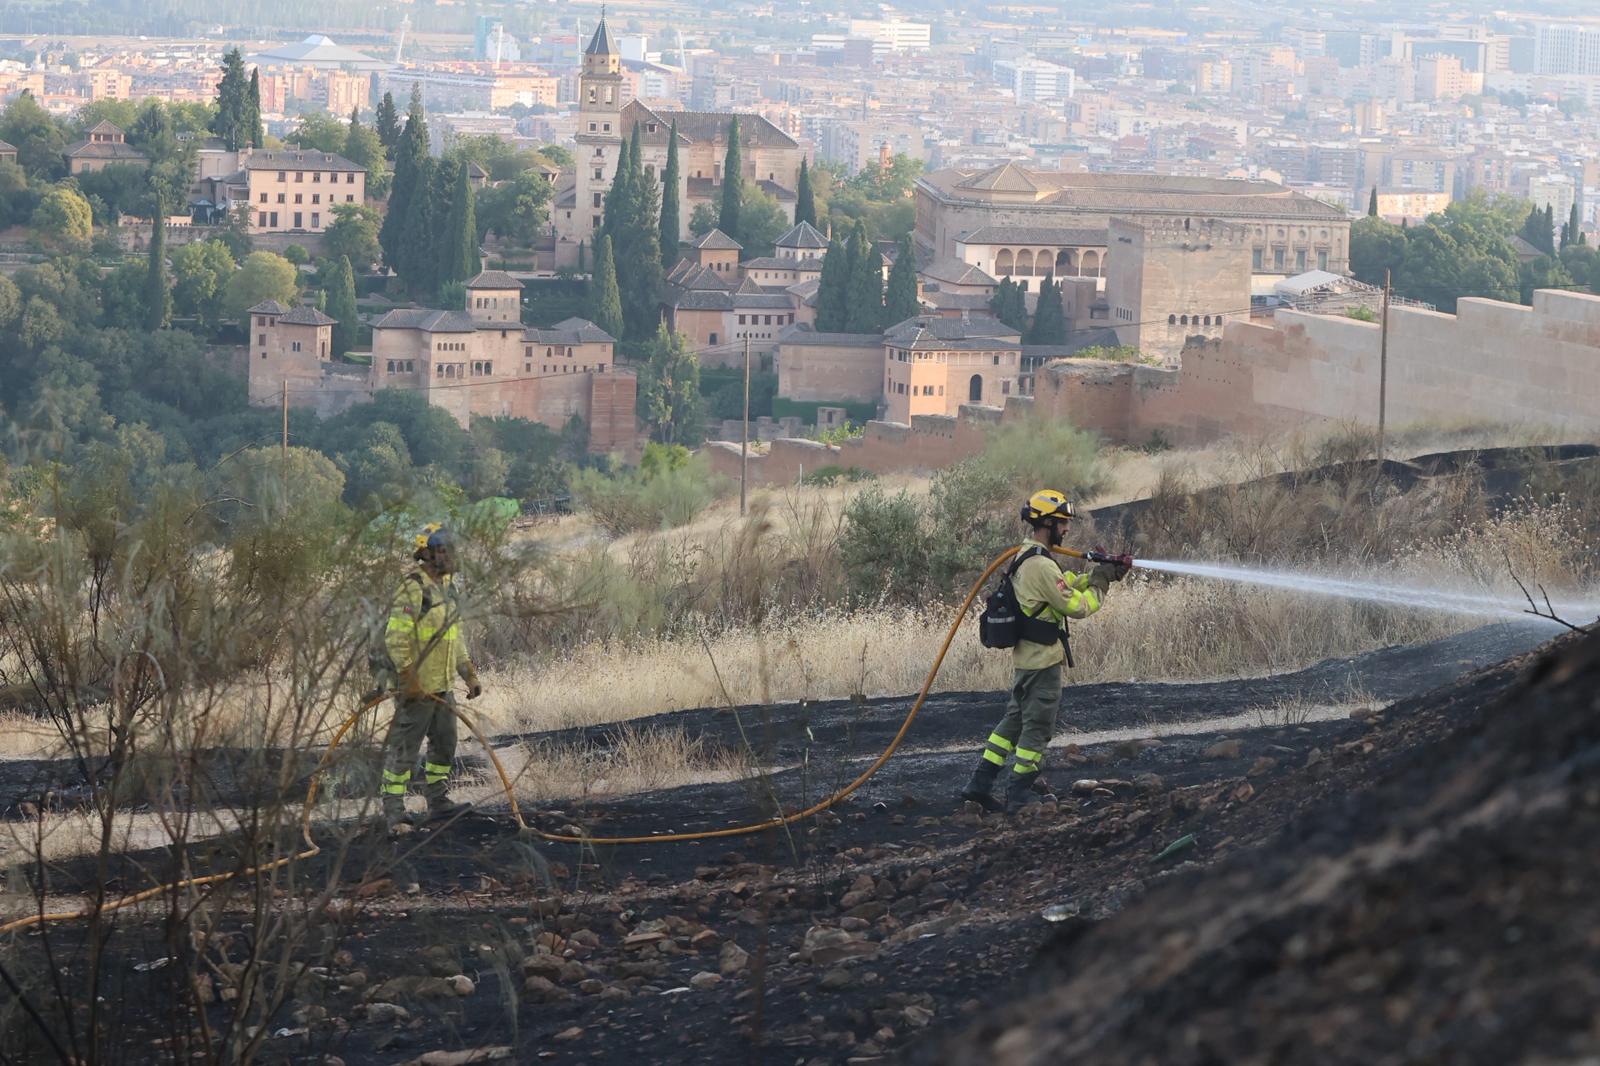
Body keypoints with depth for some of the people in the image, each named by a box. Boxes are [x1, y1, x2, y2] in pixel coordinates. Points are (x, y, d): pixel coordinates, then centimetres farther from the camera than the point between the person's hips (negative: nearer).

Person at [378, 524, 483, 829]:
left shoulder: (446, 587, 14)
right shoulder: (412, 589, -16)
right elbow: (396, 638, -21)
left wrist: (469, 674, 20)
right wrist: (409, 679, -23)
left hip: (443, 685, 9)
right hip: (416, 687, -9)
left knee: (444, 745, 16)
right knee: (404, 747, -4)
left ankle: (438, 801, 27)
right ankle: (393, 809, -1)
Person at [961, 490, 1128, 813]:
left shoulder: (1025, 557, 12)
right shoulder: (1041, 565, -21)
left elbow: (1065, 584, 16)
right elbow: (1076, 606, -19)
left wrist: (1096, 575, 6)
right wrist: (1100, 582, -6)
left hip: (1025, 656, 10)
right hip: (1042, 658, -10)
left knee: (1015, 719, 16)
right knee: (1038, 727, 0)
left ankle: (980, 783, 14)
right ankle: (1019, 793, 4)